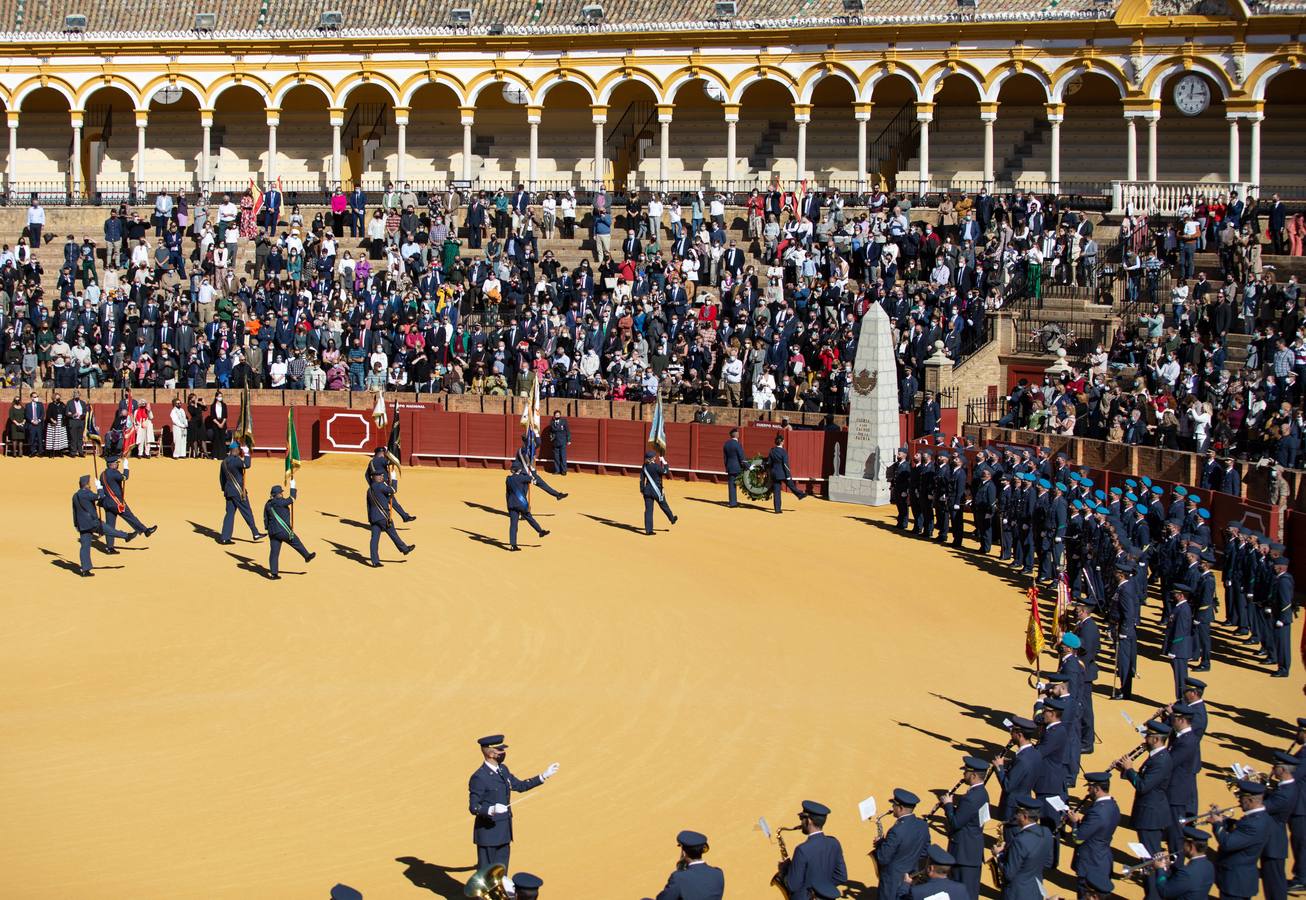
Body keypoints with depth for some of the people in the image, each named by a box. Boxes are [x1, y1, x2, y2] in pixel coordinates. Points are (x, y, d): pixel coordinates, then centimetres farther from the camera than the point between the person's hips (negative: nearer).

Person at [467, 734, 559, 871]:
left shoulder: (503, 770, 7)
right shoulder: (479, 777, -20)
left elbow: (520, 786, 20)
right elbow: (473, 807, -20)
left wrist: (544, 775, 14)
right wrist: (492, 810, -39)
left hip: (504, 832, 8)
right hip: (488, 833, -8)